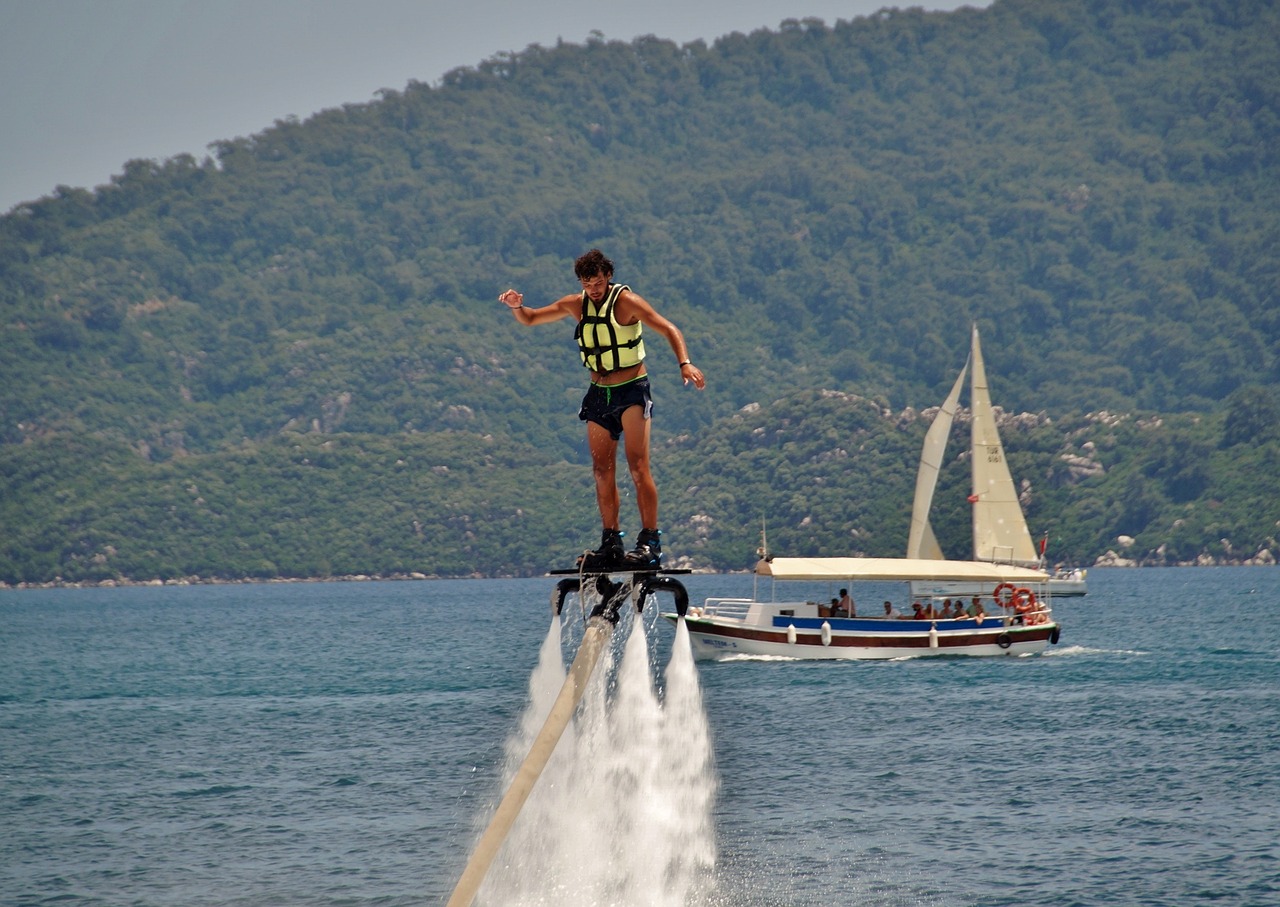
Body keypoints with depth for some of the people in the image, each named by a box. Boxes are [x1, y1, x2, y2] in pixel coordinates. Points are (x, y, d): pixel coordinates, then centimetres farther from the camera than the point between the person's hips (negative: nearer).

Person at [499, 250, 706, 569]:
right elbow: (530, 319, 14)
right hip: (599, 395, 6)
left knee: (638, 467, -14)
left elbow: (669, 330, -15)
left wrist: (685, 363, -31)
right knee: (602, 471, 4)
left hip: (632, 390, -6)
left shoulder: (626, 301, -10)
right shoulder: (576, 305, 6)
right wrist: (517, 306, -10)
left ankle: (650, 542, -16)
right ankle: (611, 542, 9)